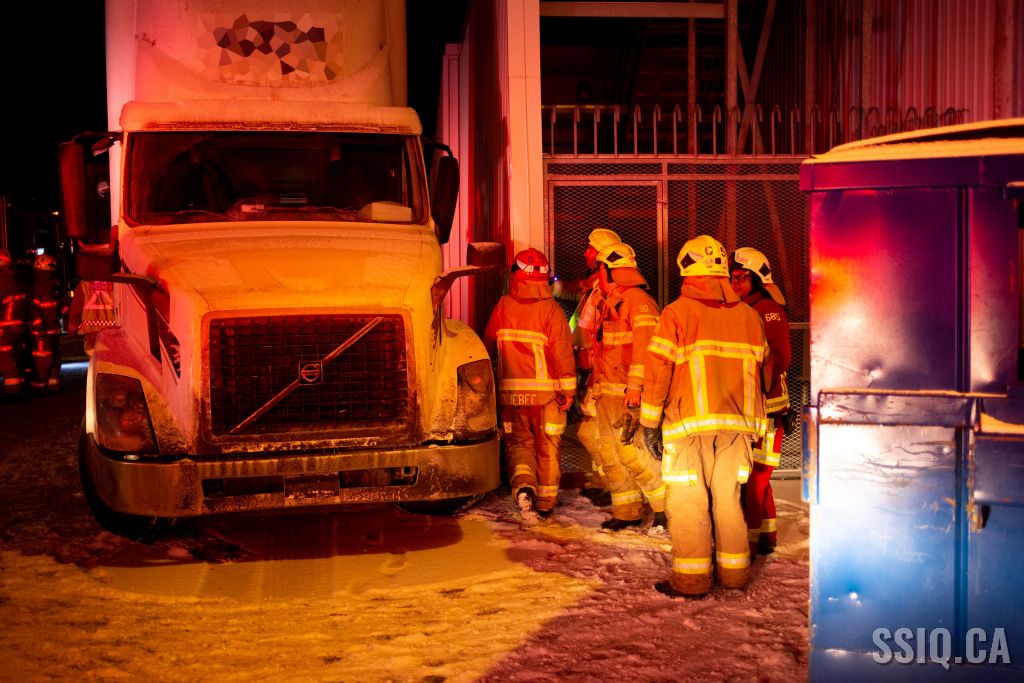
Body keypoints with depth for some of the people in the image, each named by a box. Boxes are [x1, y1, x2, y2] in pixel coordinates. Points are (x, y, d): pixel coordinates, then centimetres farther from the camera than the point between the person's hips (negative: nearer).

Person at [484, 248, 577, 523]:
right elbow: (562, 351, -13)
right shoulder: (550, 309, -10)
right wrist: (568, 389, -7)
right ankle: (545, 503, 22)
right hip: (546, 390, -2)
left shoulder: (503, 306, 0)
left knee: (518, 442, 13)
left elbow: (489, 344, 11)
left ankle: (523, 487, -14)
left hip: (512, 391, 2)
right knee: (547, 447, 12)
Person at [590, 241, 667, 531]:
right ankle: (627, 511, 17)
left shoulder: (638, 300, -12)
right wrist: (598, 385, 21)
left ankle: (667, 505, 0)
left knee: (630, 450, -12)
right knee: (610, 453, 9)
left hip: (628, 393, -10)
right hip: (607, 392, 10)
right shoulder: (608, 303, 19)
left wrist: (635, 386, -27)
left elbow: (644, 347, -21)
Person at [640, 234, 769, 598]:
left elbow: (658, 369, -7)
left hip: (690, 421, -5)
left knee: (687, 498, 1)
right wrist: (752, 420, 22)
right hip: (736, 421, 5)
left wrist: (650, 420, 0)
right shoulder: (748, 315, 8)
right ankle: (734, 570, 21)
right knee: (728, 495, 14)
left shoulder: (677, 312, -6)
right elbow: (757, 367, 13)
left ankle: (691, 578, 2)